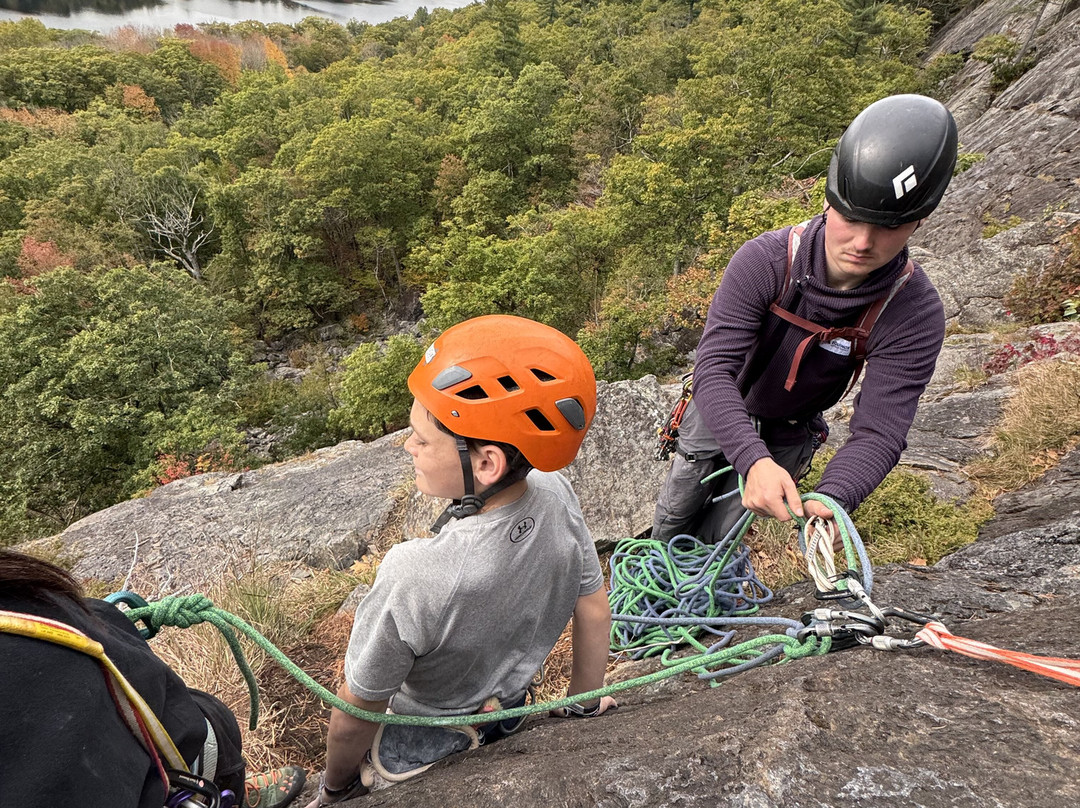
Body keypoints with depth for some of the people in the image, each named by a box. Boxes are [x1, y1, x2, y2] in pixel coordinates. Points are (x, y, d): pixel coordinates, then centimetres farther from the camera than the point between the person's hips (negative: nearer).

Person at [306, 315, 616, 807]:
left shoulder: (414, 580, -43)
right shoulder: (555, 495, -26)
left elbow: (356, 715, -25)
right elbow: (594, 610, -8)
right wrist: (586, 702, 10)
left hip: (417, 749, -4)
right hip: (508, 714, 4)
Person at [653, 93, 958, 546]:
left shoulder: (915, 314, -30)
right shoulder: (763, 260, -33)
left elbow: (879, 431, -35)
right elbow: (715, 368, -41)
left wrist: (831, 500, -56)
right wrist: (754, 460, -58)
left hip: (788, 433, 0)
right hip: (721, 413, 0)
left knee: (717, 538, 7)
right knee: (676, 514, 18)